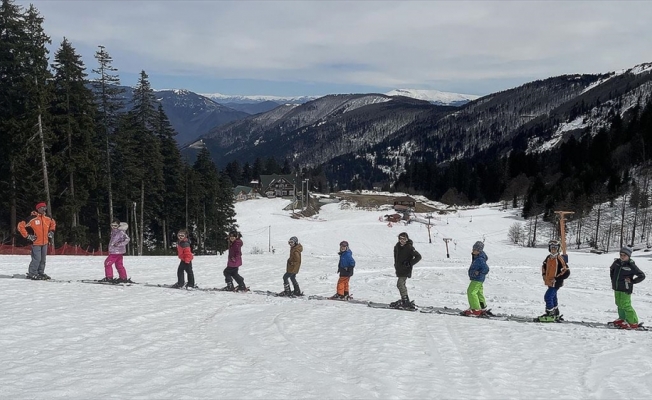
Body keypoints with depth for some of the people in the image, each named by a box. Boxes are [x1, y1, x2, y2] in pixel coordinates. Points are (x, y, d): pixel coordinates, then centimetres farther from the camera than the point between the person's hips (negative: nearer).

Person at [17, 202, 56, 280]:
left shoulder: (47, 218, 5)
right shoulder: (32, 218, -15)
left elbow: (53, 223, 28)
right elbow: (20, 225, -13)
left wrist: (51, 231, 16)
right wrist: (27, 235, -12)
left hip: (45, 242, 7)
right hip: (36, 242, -7)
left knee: (43, 259, 13)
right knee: (37, 259, -9)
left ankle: (41, 273, 25)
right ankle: (32, 274, 3)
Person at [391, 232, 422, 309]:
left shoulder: (409, 247, -15)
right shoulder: (397, 246, 7)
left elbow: (418, 257, -15)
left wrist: (409, 264, -18)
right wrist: (396, 265, 20)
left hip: (406, 270, -8)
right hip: (399, 269, 8)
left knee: (400, 284, -16)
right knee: (401, 284, 15)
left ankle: (406, 301, -14)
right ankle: (404, 300, 26)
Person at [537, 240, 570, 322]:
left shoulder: (559, 259, -17)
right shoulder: (548, 258, 6)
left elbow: (566, 272, -18)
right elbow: (544, 266, 26)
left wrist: (557, 279, -17)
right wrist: (544, 274, 11)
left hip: (556, 283, -8)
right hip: (550, 282, 9)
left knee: (548, 297, -14)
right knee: (553, 298, 18)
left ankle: (550, 314, -5)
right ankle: (556, 315, 31)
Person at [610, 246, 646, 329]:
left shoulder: (631, 266, -14)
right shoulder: (617, 262, 3)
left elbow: (642, 276, -10)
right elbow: (612, 269, 26)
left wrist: (632, 281, -11)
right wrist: (613, 279, 19)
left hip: (625, 289, -7)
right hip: (617, 288, 7)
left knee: (626, 305, -9)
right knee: (619, 304, 19)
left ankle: (633, 323, -2)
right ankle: (622, 319, 36)